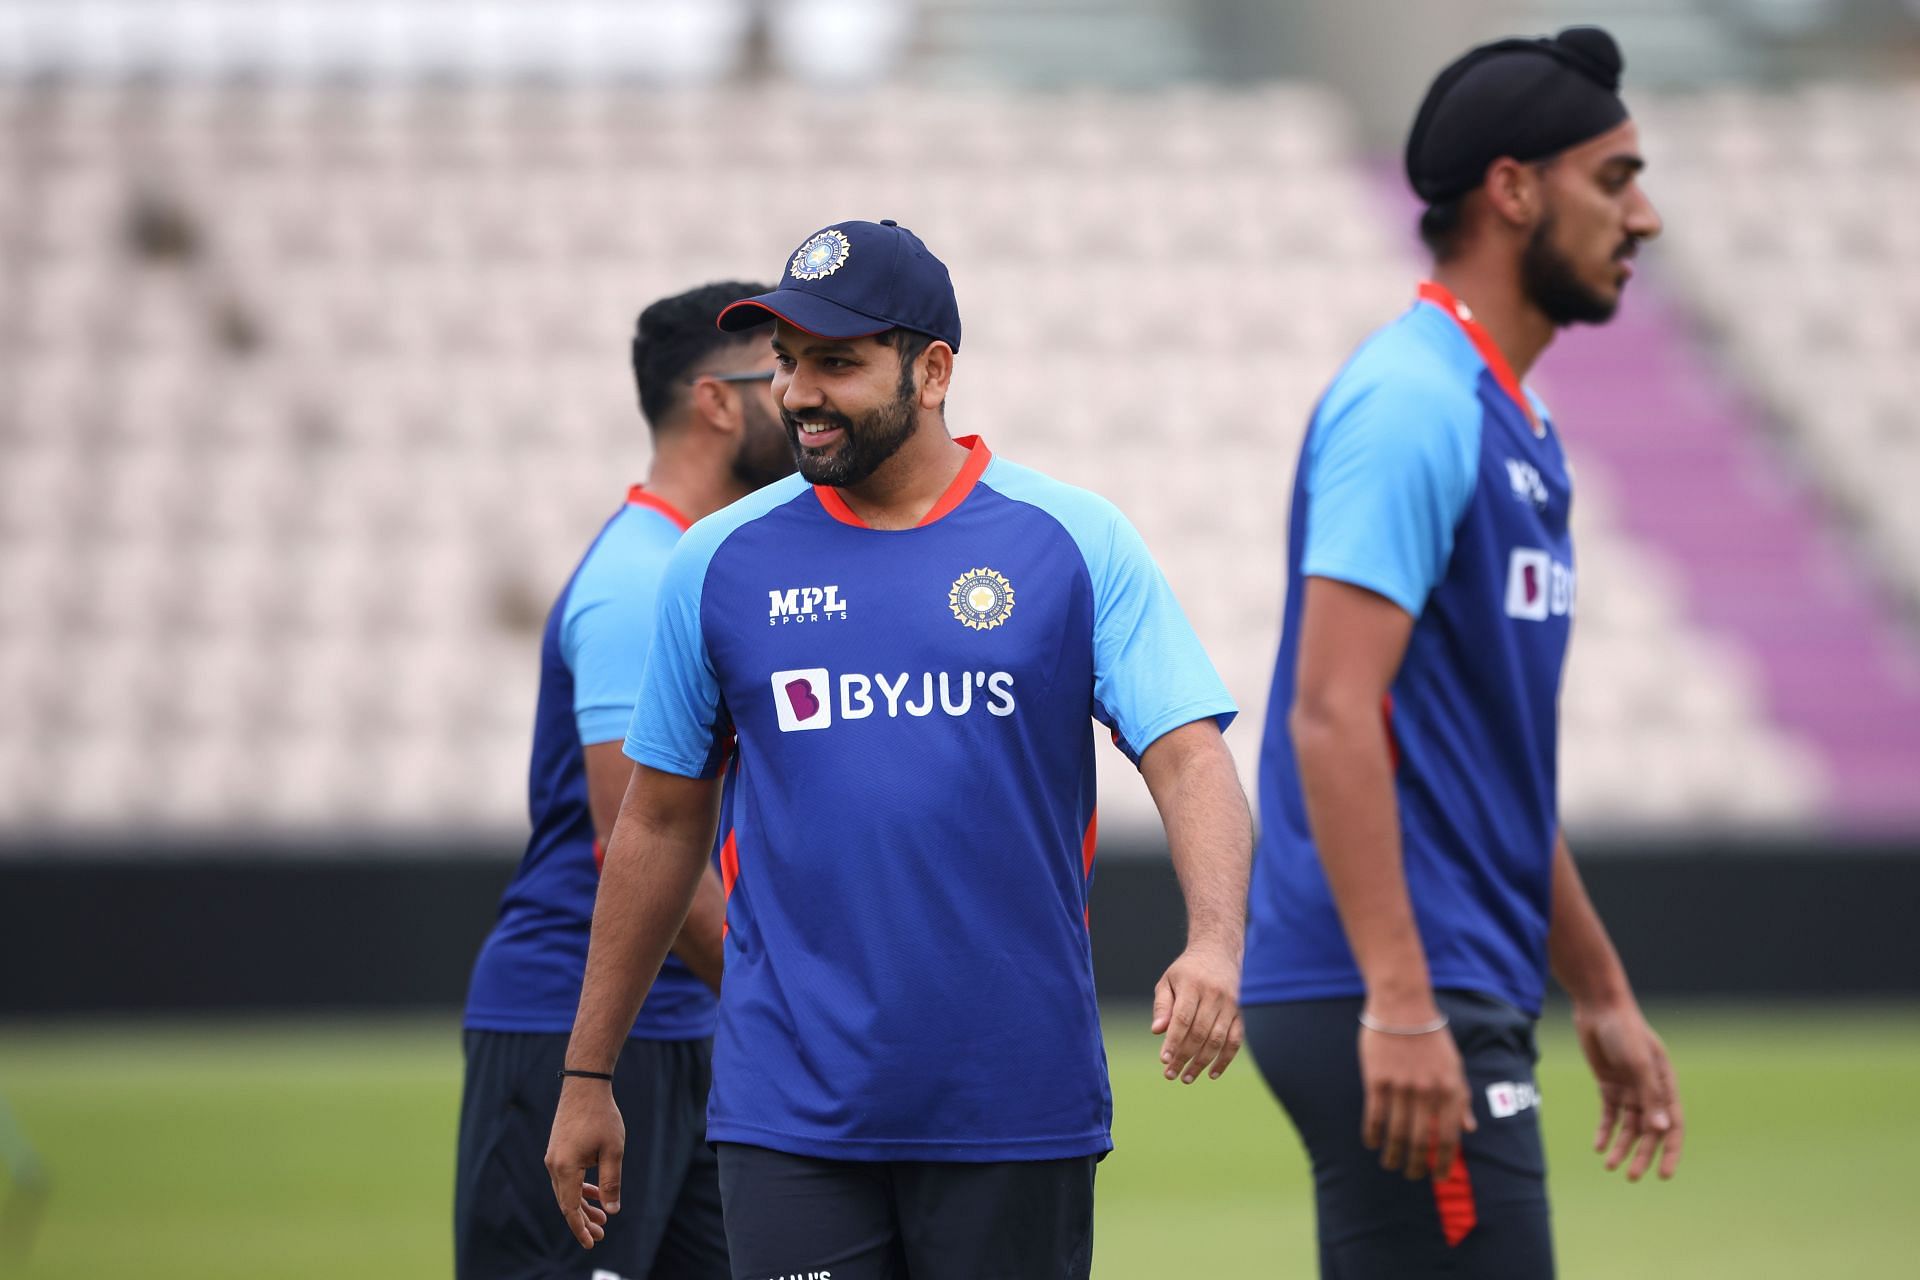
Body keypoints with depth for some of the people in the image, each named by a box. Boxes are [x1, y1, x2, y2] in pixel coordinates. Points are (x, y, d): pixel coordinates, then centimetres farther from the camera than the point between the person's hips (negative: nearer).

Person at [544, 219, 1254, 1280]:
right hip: (792, 1109, 1)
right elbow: (659, 825, 13)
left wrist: (1214, 944, -27)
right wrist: (587, 1076, 14)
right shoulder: (721, 563, 7)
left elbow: (1190, 757, -7)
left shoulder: (1079, 544, 1)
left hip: (1017, 1108, -1)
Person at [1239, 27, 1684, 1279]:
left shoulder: (1516, 426, 19)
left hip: (1462, 1004, 10)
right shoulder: (1410, 403, -12)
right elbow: (1332, 716, -20)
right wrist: (1399, 1003, -26)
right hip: (1404, 1007, -10)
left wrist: (1603, 996, 28)